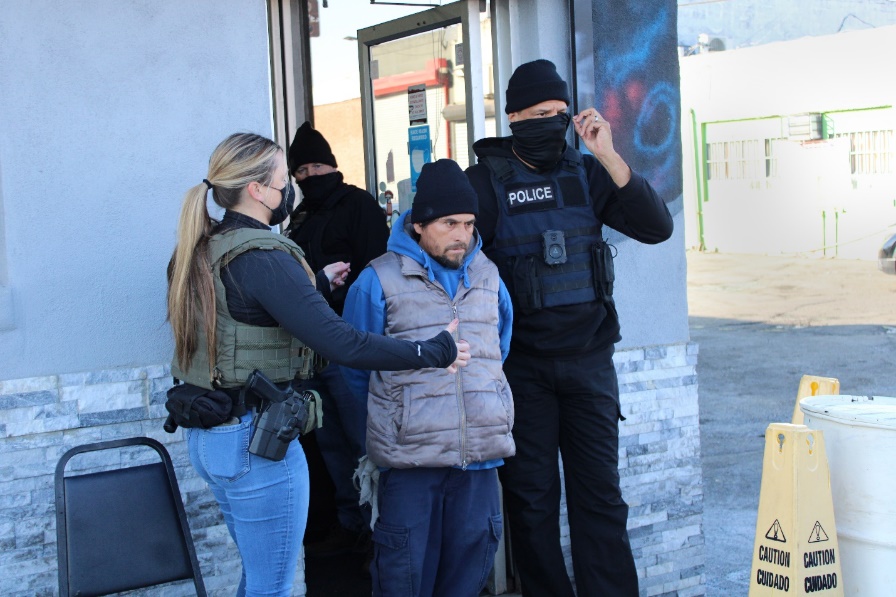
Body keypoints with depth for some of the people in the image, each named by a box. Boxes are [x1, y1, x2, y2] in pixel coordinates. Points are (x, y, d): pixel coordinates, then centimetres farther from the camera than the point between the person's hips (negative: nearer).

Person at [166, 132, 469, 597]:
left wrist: (318, 280, 35)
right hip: (256, 437, -9)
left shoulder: (198, 252, 6)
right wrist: (435, 352, -17)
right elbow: (342, 343, -27)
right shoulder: (262, 258, -21)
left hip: (207, 433, 9)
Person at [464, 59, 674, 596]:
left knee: (601, 492, 5)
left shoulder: (587, 174, 5)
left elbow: (656, 227, -5)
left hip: (590, 359, 2)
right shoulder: (485, 181, -2)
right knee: (531, 496, 7)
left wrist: (609, 155, -13)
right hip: (522, 366, -2)